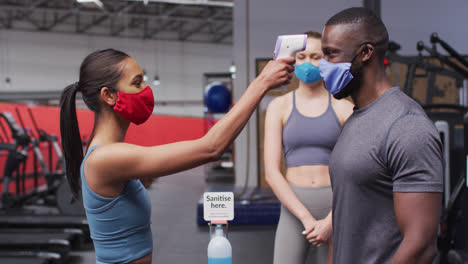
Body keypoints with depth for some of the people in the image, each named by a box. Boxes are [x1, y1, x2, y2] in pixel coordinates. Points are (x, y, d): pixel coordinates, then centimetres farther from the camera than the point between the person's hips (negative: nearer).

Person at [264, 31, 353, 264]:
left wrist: (330, 221, -13)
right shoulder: (280, 106, 4)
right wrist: (306, 217, -12)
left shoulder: (343, 108, 3)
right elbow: (271, 173, -3)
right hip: (293, 208, 0)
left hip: (335, 209, 0)